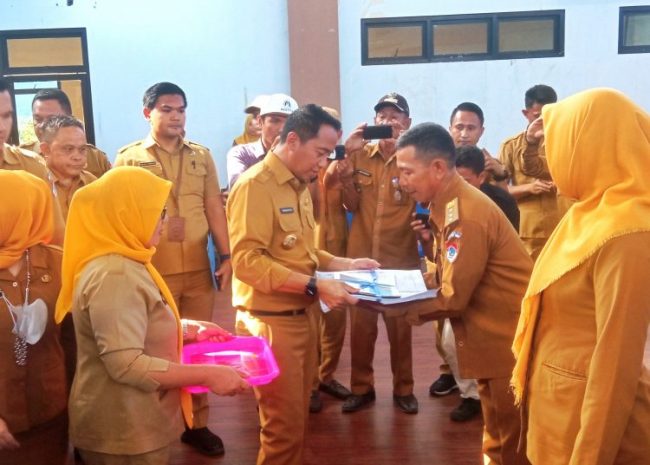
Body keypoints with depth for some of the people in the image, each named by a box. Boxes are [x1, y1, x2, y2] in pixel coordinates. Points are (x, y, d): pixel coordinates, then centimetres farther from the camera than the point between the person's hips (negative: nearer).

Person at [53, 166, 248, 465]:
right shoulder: (114, 275, -25)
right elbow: (127, 365, -30)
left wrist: (189, 329, 9)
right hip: (123, 435, -10)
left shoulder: (121, 262, 8)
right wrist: (207, 375, -25)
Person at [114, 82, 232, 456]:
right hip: (152, 271, -3)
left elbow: (214, 208, 8)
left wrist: (227, 256, 2)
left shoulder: (202, 156, 9)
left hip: (199, 269, 3)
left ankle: (198, 423, 27)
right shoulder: (129, 158, 0)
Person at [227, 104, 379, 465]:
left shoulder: (301, 186, 12)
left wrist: (343, 264, 5)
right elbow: (247, 261, -24)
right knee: (285, 426, 3)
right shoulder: (256, 185, -15)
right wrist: (315, 285, -27)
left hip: (300, 317, 8)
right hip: (270, 322, -8)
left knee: (298, 418, 17)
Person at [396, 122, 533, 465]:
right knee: (498, 433, 22)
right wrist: (430, 242, -7)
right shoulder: (451, 203, 6)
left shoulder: (465, 216, -24)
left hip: (509, 338, -9)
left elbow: (453, 298, -22)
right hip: (493, 334, 9)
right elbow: (453, 268, 10)